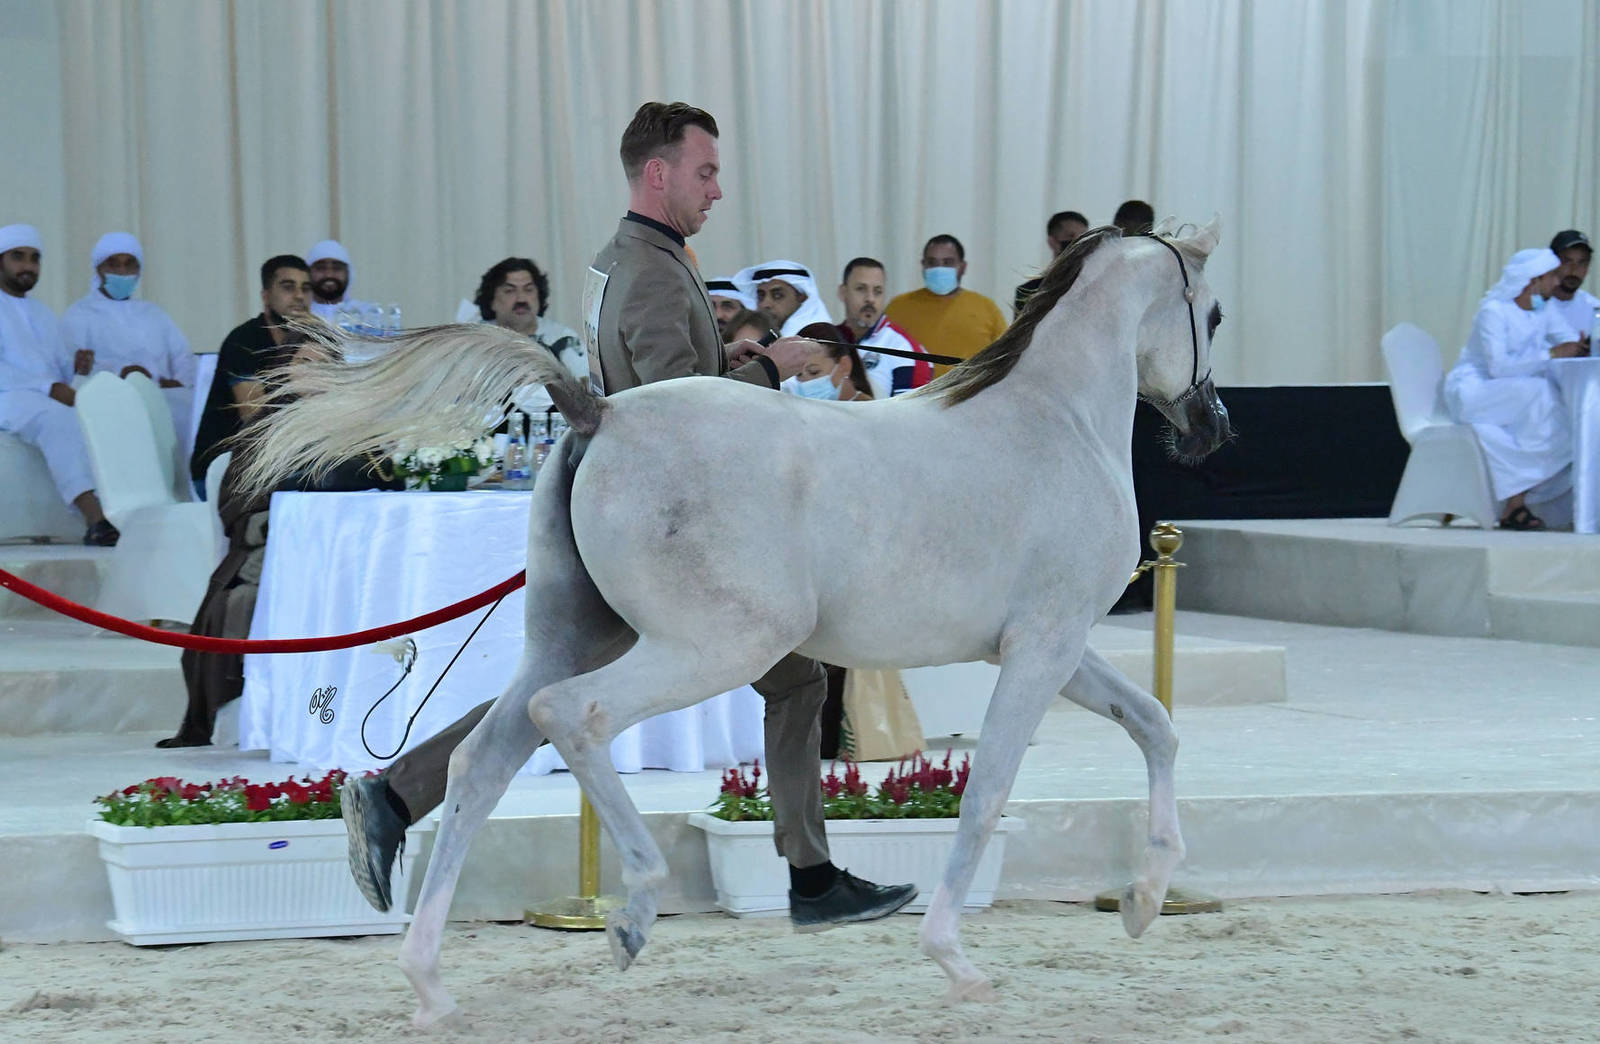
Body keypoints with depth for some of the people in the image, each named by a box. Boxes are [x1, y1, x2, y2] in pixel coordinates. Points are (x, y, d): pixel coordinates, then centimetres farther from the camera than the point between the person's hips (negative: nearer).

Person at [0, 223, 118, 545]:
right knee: (59, 419, -38)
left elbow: (65, 369, 22)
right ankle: (96, 518, -54)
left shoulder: (43, 314, 30)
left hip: (53, 401, 7)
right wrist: (51, 389, -19)